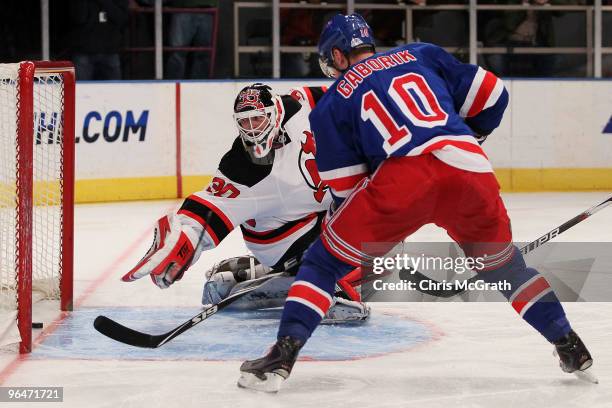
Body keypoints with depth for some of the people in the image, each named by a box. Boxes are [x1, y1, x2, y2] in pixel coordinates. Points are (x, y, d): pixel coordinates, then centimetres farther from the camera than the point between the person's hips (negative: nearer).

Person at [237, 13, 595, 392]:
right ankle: (570, 346, 28)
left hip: (400, 179, -3)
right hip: (470, 169, 3)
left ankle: (282, 355, -1)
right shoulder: (423, 55, 27)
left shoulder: (331, 104, 21)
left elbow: (345, 189, 16)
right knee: (502, 263, 28)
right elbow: (491, 96, 23)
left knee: (325, 260, 13)